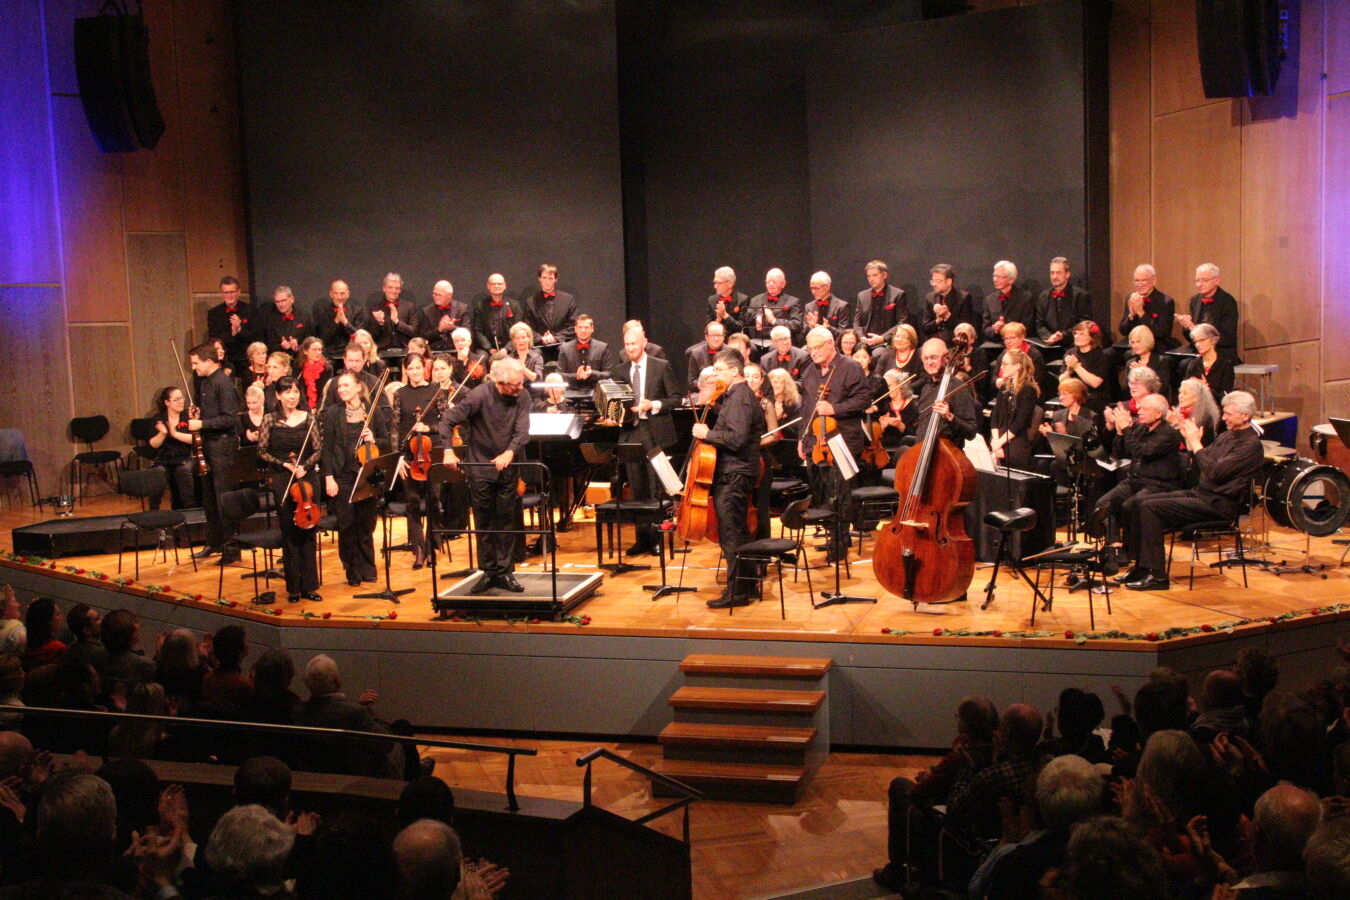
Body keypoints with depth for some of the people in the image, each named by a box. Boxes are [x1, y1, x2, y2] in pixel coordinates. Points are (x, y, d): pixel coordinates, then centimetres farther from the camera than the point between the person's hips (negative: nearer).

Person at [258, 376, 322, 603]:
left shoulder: (308, 418, 5)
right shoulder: (270, 420, 1)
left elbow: (318, 450, 5)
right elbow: (262, 452, 2)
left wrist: (305, 466, -12)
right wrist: (284, 465, -10)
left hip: (308, 478, 1)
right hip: (282, 481, -1)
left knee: (308, 531, 3)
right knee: (289, 533, 1)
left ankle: (309, 585, 10)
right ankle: (294, 587, 9)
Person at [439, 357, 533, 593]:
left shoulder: (522, 398, -6)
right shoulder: (480, 395, -14)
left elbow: (522, 432, -16)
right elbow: (447, 420, -12)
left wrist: (510, 452, -34)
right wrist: (448, 451, -24)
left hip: (507, 468, 2)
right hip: (480, 468, -2)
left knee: (507, 520, 3)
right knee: (484, 522, 6)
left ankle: (505, 572, 11)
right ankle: (488, 572, 15)